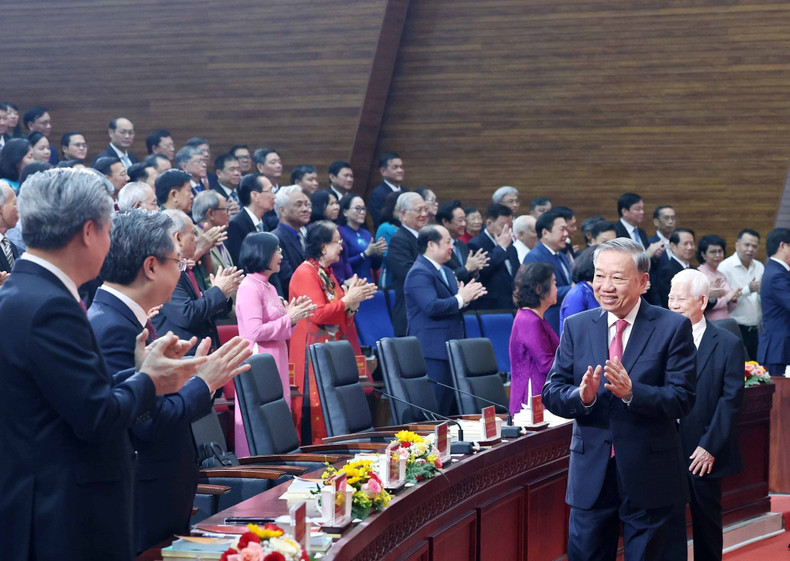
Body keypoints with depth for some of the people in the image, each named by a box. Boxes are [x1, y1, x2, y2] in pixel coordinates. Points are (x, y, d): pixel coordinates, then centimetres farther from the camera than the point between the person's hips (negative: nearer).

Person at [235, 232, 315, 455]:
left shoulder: (269, 288, 17)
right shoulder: (249, 288, -12)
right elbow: (255, 331, -20)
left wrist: (290, 315, 6)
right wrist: (289, 319, -13)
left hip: (276, 364, 9)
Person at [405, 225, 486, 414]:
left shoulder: (446, 272, 19)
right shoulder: (419, 274, -13)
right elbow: (432, 307, -25)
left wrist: (467, 296, 2)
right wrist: (461, 298, -15)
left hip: (450, 348, 10)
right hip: (432, 350, -10)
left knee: (450, 406, 11)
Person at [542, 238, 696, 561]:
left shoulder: (673, 328, -5)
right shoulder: (576, 327, 5)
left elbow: (682, 400, -12)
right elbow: (551, 394, 2)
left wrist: (631, 392, -27)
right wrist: (582, 396, -20)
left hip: (650, 475, -3)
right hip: (590, 473, 3)